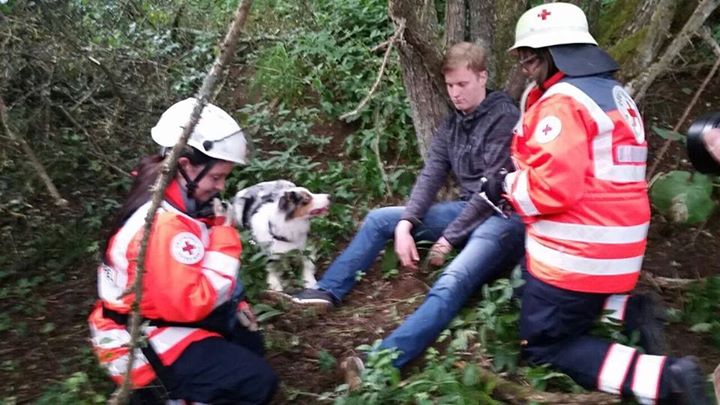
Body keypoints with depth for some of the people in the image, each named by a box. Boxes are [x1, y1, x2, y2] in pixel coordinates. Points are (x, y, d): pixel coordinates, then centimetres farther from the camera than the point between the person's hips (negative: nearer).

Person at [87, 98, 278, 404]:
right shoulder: (165, 223, -28)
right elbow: (191, 303, -28)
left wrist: (235, 305, 4)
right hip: (147, 346, -10)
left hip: (160, 321, 10)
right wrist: (224, 235, -24)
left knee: (249, 344, 25)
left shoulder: (179, 203, 2)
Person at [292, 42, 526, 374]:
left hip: (502, 217, -8)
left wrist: (449, 238, -15)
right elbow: (430, 176, 2)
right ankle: (328, 290, 3)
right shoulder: (451, 125, 12)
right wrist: (405, 224, -14)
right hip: (468, 211, 8)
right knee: (380, 218, 3)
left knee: (452, 282, -33)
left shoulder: (504, 117, -11)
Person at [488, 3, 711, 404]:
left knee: (544, 346, 5)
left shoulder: (560, 103, -17)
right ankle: (626, 310, 10)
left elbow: (553, 188, -25)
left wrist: (506, 186, -7)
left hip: (575, 256, -9)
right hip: (617, 252, 9)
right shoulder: (616, 95, 13)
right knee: (540, 296, 31)